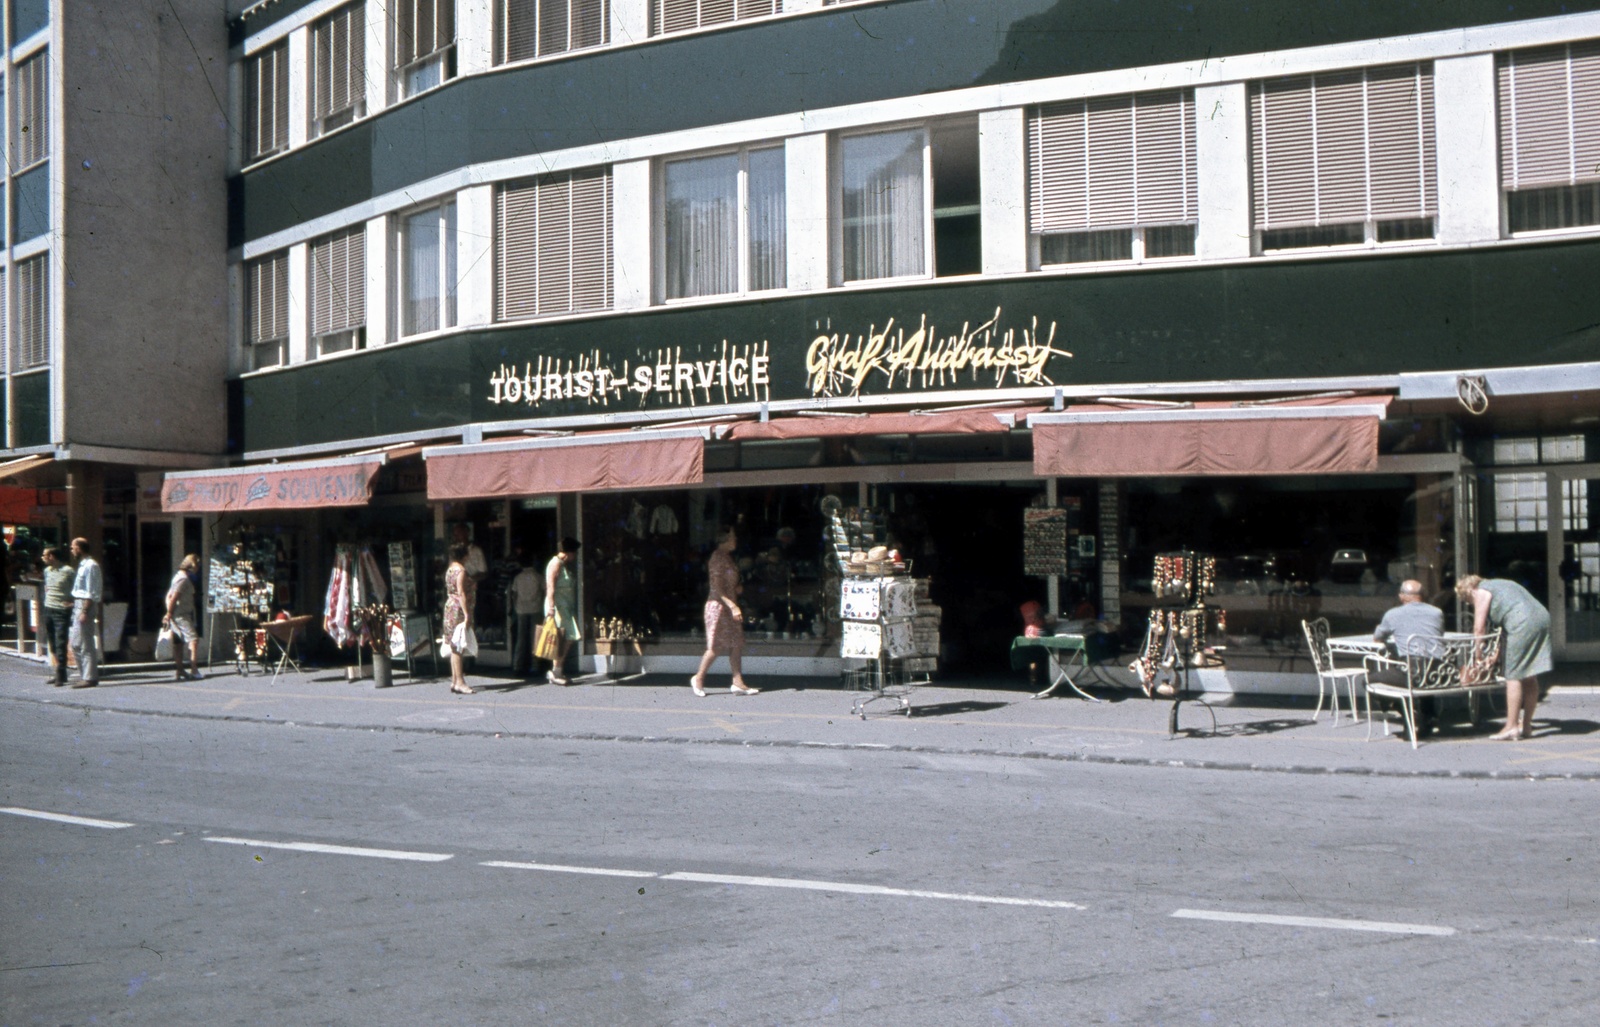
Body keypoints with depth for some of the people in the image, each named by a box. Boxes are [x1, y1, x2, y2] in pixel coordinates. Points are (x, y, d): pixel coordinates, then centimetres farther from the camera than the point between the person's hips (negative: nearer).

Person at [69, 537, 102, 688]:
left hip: (86, 606, -10)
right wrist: (74, 603, 18)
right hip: (78, 605, 10)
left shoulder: (90, 566, -14)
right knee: (77, 645, 13)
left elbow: (91, 592, -18)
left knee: (86, 644, -8)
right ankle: (84, 676, 18)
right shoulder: (83, 565, 17)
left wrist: (84, 611, -22)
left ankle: (89, 677, -6)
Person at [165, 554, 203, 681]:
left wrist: (169, 613, 18)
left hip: (176, 615, 10)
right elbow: (173, 597, -20)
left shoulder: (179, 576, 18)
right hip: (181, 615, -10)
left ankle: (180, 671, 15)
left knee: (178, 643, 11)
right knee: (193, 639, -15)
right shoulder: (184, 579, -14)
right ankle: (194, 670, -22)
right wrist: (170, 613, -13)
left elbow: (169, 596, 21)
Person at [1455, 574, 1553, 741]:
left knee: (1514, 676, -5)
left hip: (1523, 623, -9)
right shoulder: (1498, 584, 31)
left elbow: (1479, 628, 1)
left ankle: (1511, 728, -5)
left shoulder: (1482, 591, 5)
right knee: (1529, 678, 12)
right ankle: (1526, 725, 17)